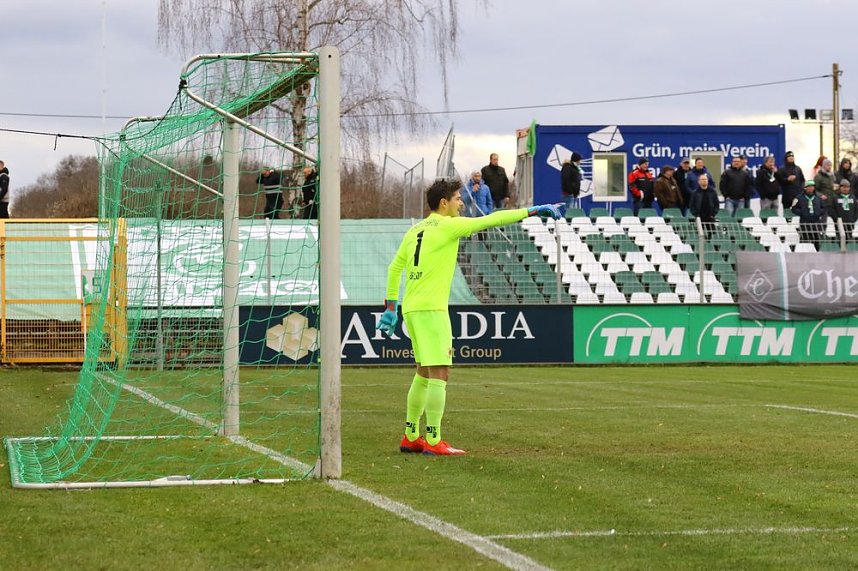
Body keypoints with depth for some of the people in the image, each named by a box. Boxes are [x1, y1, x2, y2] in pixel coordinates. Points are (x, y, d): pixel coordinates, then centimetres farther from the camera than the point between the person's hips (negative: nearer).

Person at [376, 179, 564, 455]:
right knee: (439, 373, -8)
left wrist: (390, 306, 25)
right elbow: (491, 220, -9)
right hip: (431, 308, -9)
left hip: (411, 308, 9)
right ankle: (433, 441, -11)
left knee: (424, 374, 17)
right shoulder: (447, 226, -7)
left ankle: (410, 438, 20)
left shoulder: (415, 230, 16)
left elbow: (394, 267, 20)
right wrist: (533, 211, -5)